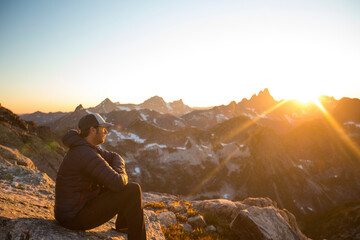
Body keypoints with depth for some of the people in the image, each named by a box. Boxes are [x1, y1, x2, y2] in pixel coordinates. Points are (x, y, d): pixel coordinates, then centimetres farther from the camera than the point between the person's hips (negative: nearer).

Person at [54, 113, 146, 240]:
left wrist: (118, 170, -6)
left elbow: (116, 157, 16)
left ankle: (123, 224, 34)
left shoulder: (88, 148, 6)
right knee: (133, 190, -17)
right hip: (75, 217, -10)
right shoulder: (87, 155, -27)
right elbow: (117, 183, -31)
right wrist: (122, 175, -8)